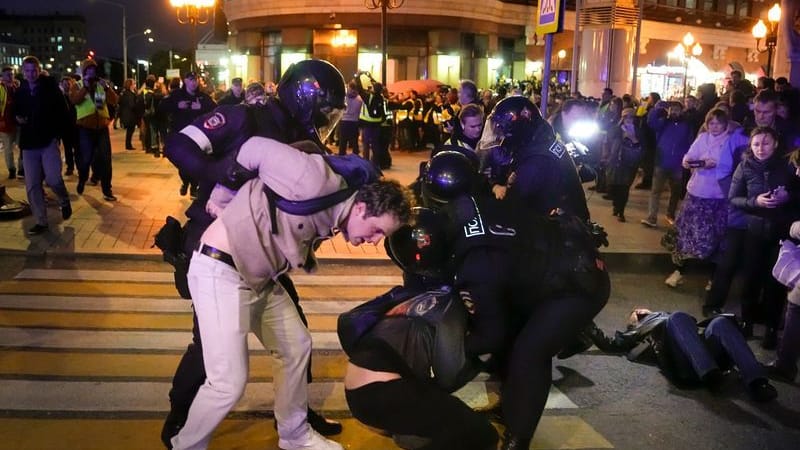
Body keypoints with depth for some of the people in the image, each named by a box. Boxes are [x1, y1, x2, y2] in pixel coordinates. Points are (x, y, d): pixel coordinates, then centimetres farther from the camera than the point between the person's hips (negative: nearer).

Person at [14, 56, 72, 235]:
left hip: (49, 140, -4)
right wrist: (18, 119, -1)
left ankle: (64, 201, 15)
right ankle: (41, 222, 9)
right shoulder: (19, 92, 9)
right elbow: (15, 112, 21)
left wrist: (57, 131, -6)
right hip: (29, 143, 4)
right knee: (32, 186, 1)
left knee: (53, 179, -18)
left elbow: (63, 111, 0)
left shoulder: (50, 87, -1)